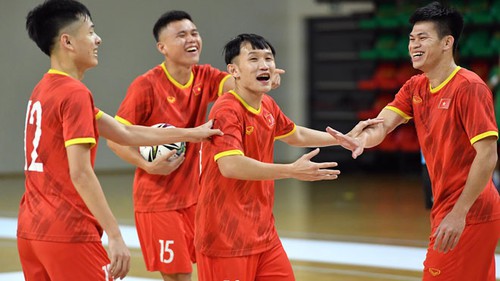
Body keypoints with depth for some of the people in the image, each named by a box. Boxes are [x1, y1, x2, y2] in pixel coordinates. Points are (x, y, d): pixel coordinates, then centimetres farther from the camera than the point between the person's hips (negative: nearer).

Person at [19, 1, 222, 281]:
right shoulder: (74, 93, -13)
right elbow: (80, 173, -20)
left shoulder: (44, 90, 15)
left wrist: (191, 133, 22)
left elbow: (125, 133, 18)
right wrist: (115, 235, -21)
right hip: (68, 234, -9)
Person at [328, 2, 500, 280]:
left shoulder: (469, 87, -16)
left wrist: (459, 213, -25)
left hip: (468, 215, -8)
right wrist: (362, 137, -29)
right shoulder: (415, 87, 9)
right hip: (447, 208, 8)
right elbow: (382, 124, -5)